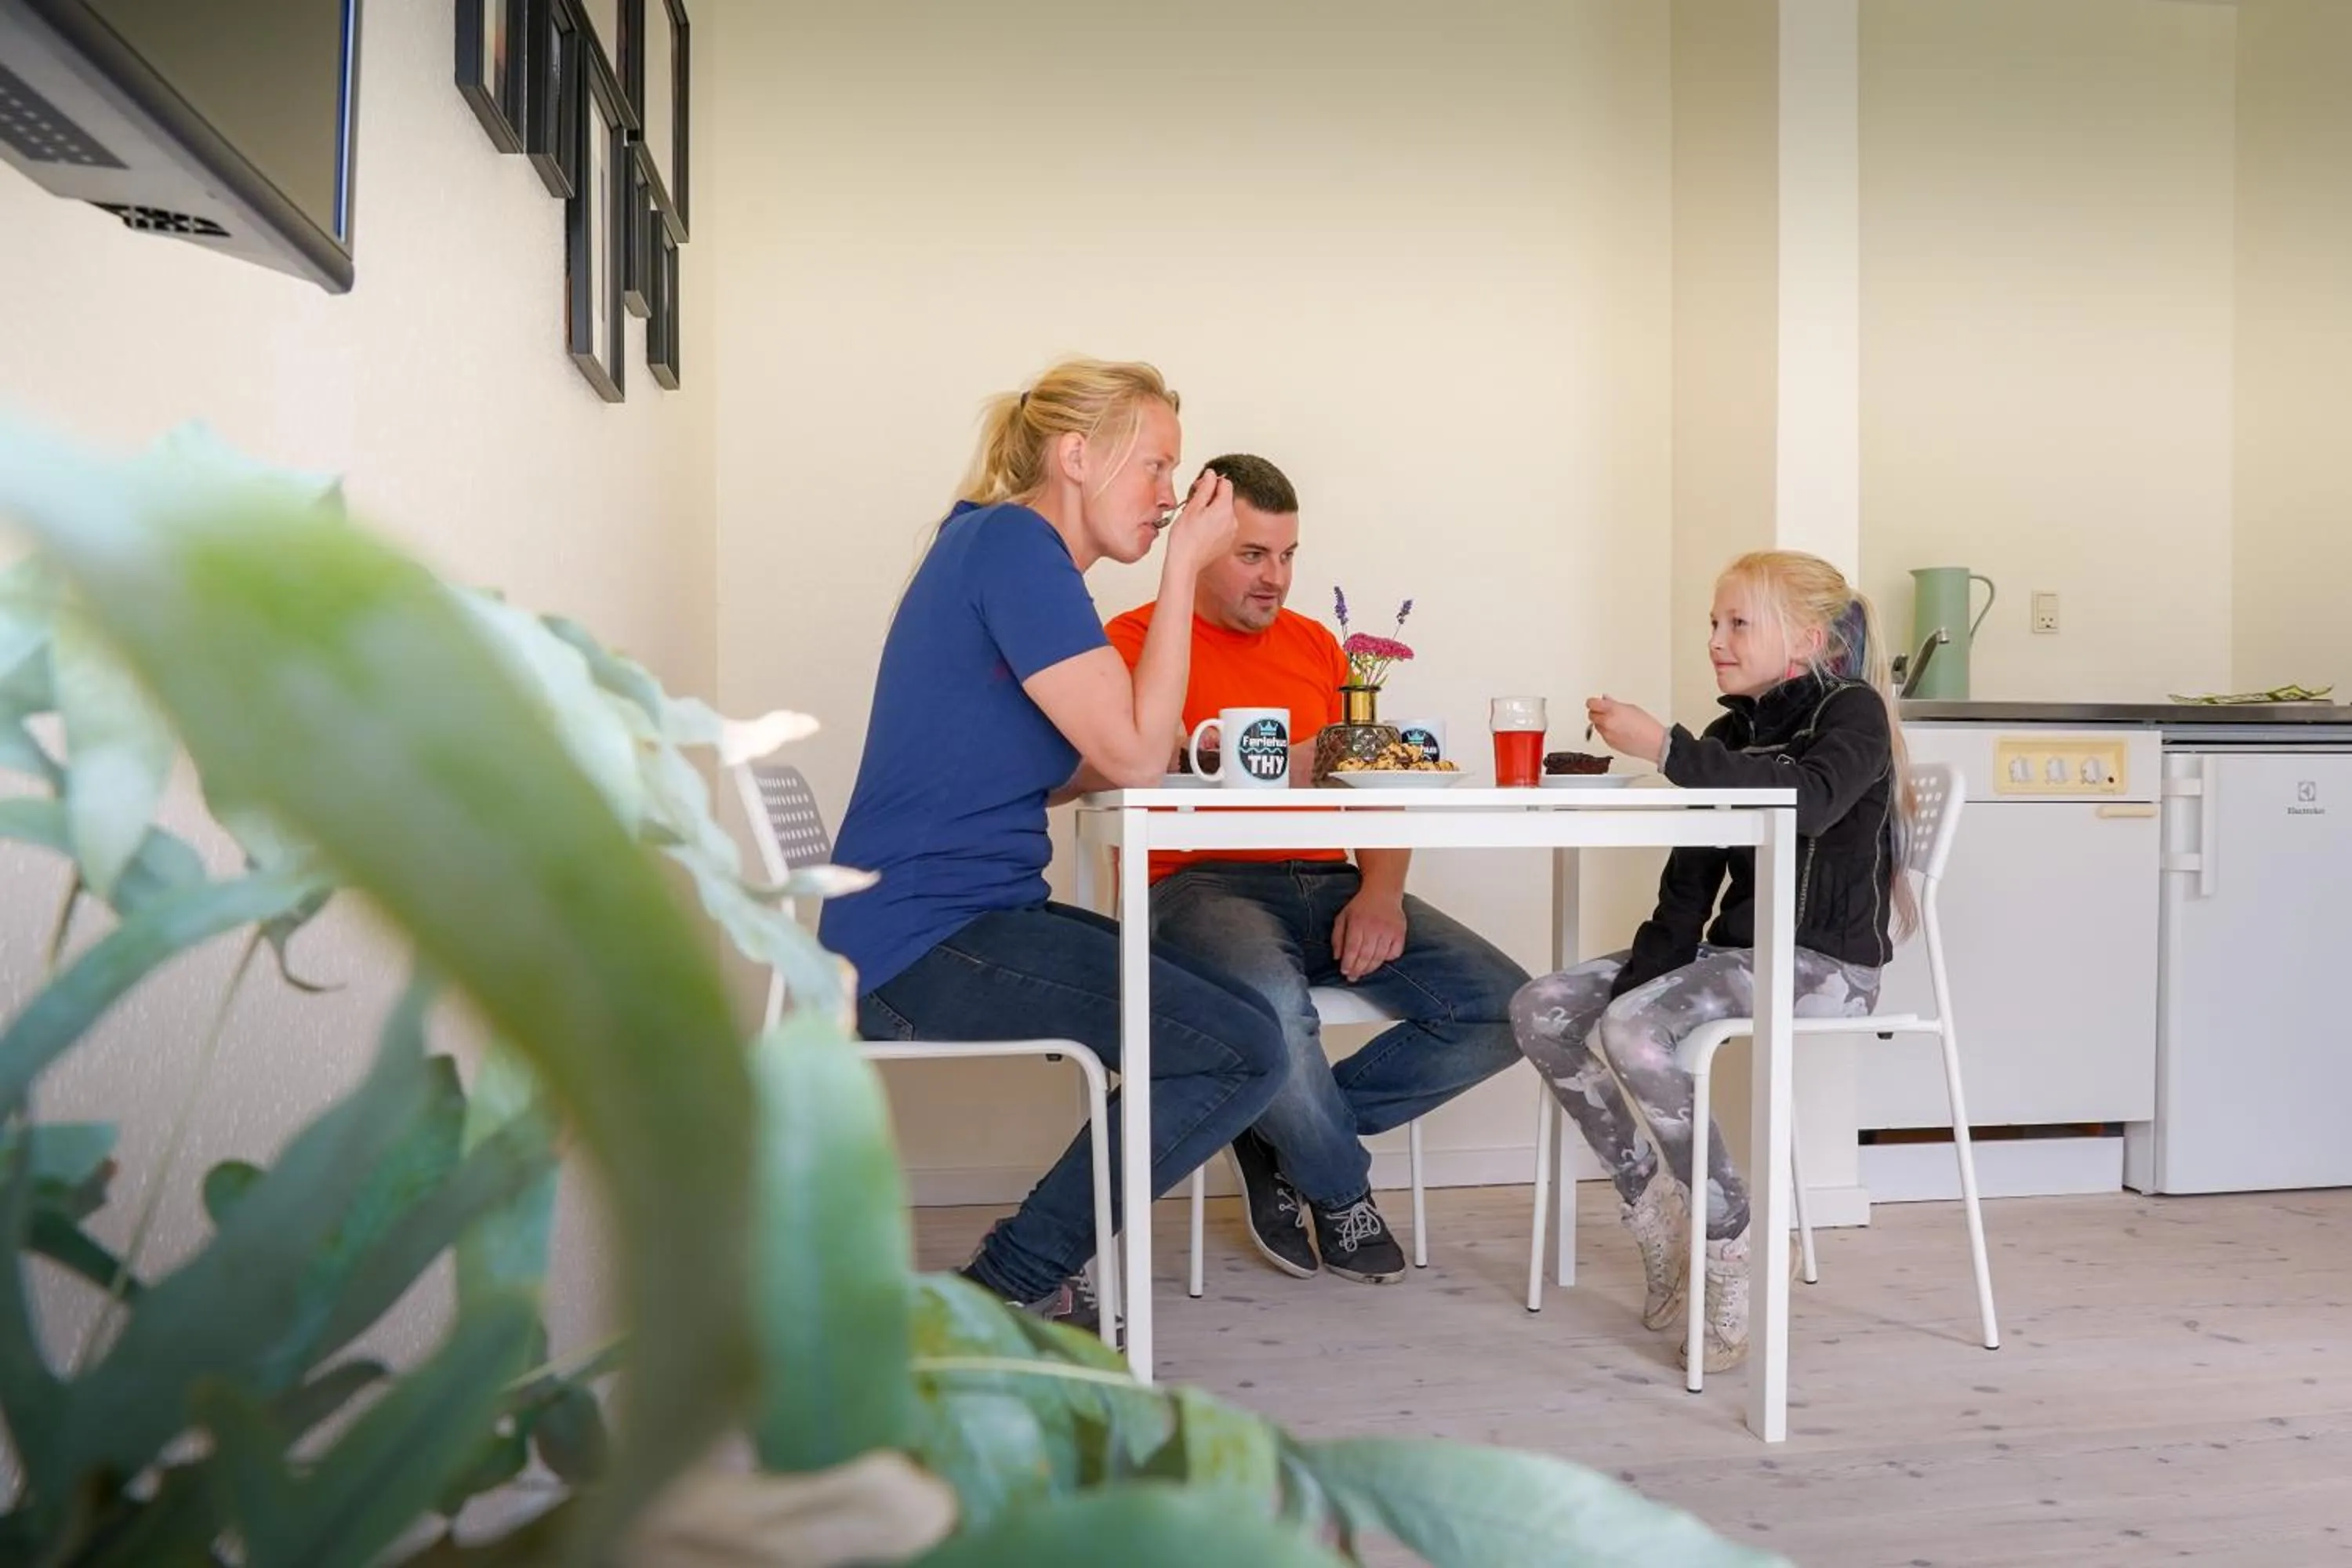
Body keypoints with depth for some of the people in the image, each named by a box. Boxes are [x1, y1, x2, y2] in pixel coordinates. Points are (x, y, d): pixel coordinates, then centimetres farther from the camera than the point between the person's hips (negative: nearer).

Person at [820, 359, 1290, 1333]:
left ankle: (1028, 1273, 16)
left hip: (954, 925, 11)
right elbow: (1135, 756, -18)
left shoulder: (1004, 547, 17)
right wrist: (1183, 567, -12)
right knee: (1247, 1053, -12)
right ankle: (1005, 1293, -1)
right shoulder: (1012, 542, -13)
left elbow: (1062, 771, 15)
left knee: (1232, 999, 17)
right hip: (930, 944, -11)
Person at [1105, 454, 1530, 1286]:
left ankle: (1281, 1131, 4)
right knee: (1271, 1000, -39)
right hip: (1203, 883, -6)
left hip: (1329, 884, 6)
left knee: (1508, 1010, -12)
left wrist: (1382, 890, -5)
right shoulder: (1137, 640, 4)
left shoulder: (1316, 644, 21)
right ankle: (1341, 1188, -4)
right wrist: (1298, 765, -19)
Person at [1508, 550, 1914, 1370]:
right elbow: (1689, 885, 9)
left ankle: (1732, 1251, -15)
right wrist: (1641, 972, -7)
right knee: (1541, 1010, -6)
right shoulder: (1730, 733, 14)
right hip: (1738, 949, 8)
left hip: (1825, 963, -8)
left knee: (1630, 1033, -29)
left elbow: (1808, 800, -30)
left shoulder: (1852, 711, -6)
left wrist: (1665, 748, -34)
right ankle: (1652, 1205, 4)